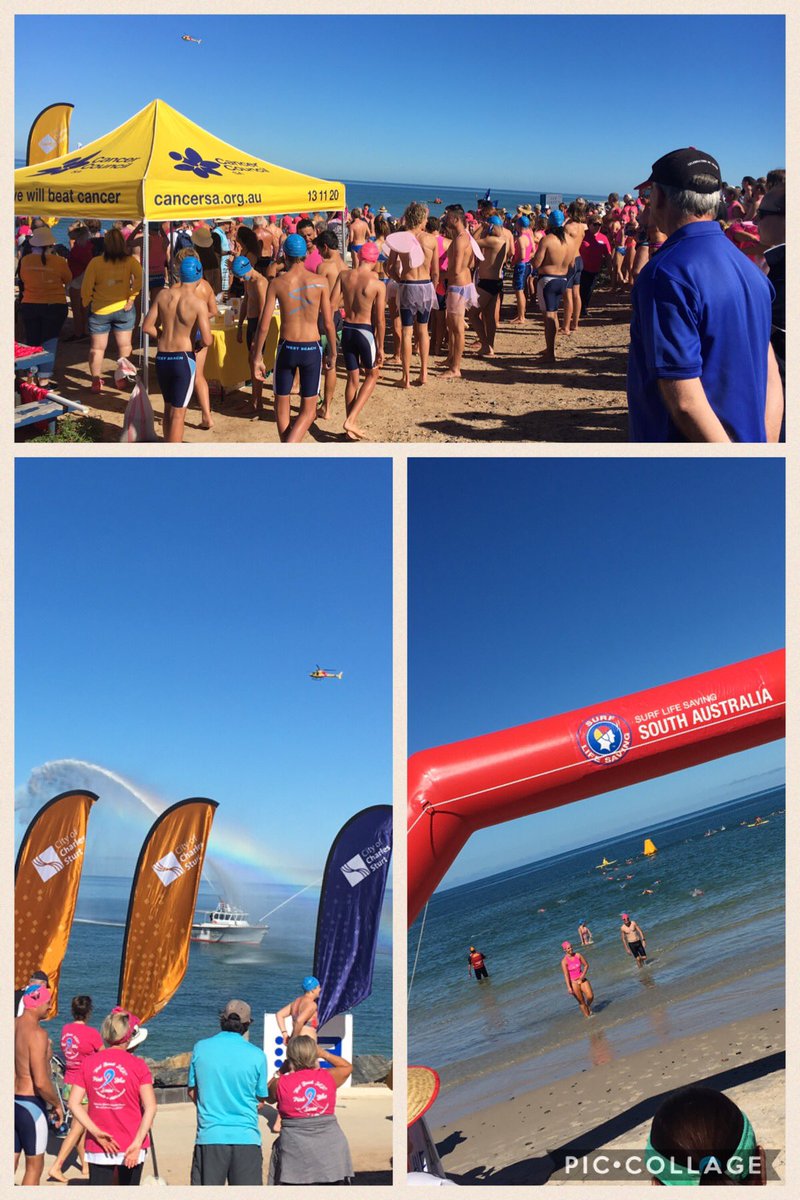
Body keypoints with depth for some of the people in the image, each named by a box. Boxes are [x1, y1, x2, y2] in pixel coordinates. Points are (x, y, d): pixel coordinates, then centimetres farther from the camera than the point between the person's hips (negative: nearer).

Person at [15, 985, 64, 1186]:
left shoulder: (13, 1026, 2)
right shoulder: (37, 1033, -21)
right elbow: (41, 1082, -24)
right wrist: (57, 1104, -9)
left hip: (13, 1101, 8)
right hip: (31, 1103, -8)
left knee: (11, 1163, 16)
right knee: (34, 1166, 7)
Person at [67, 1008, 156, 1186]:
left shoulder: (88, 1063, -1)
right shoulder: (137, 1065, -8)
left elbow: (74, 1103, -6)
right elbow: (150, 1107, -14)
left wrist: (96, 1132, -8)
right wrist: (137, 1142, -13)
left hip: (97, 1146, 1)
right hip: (131, 1145, -1)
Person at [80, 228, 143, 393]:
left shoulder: (95, 263, -7)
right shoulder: (129, 261, -6)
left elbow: (86, 288, -8)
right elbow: (139, 277, -22)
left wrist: (87, 305, 8)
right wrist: (131, 297, -13)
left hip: (100, 310, 0)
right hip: (123, 309, 1)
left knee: (97, 347, 10)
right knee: (124, 346, 14)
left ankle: (96, 379, 6)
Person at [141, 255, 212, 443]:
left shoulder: (163, 295, 0)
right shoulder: (199, 303, -13)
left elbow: (147, 326, 1)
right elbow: (207, 340, -16)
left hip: (162, 357, 5)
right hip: (183, 359, -5)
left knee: (168, 408, 20)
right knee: (178, 412, 2)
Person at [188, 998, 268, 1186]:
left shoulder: (200, 1048, 0)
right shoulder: (257, 1055, -4)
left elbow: (192, 1092, 9)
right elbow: (261, 1097, 7)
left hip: (209, 1136, 1)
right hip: (246, 1137, -1)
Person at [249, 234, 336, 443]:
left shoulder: (276, 283, -5)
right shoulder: (319, 282, -5)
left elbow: (263, 326, -5)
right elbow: (328, 324, -3)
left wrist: (256, 358, 4)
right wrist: (333, 353, 11)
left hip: (286, 348, 0)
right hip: (311, 349, 0)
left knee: (281, 406, 18)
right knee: (308, 411, 7)